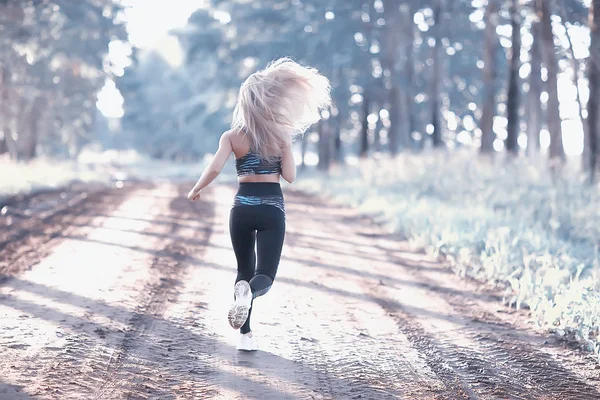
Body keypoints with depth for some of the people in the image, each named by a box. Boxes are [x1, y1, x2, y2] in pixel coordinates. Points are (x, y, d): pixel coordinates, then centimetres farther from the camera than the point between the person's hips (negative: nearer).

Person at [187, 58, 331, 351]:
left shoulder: (232, 136, -2)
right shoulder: (281, 136, -3)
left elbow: (214, 168, -14)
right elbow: (290, 176, -4)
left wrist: (196, 190, 3)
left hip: (242, 208, 2)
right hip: (272, 210, -2)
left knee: (245, 270, 18)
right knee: (265, 275, -4)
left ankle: (245, 334, 8)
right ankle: (248, 291, -42)